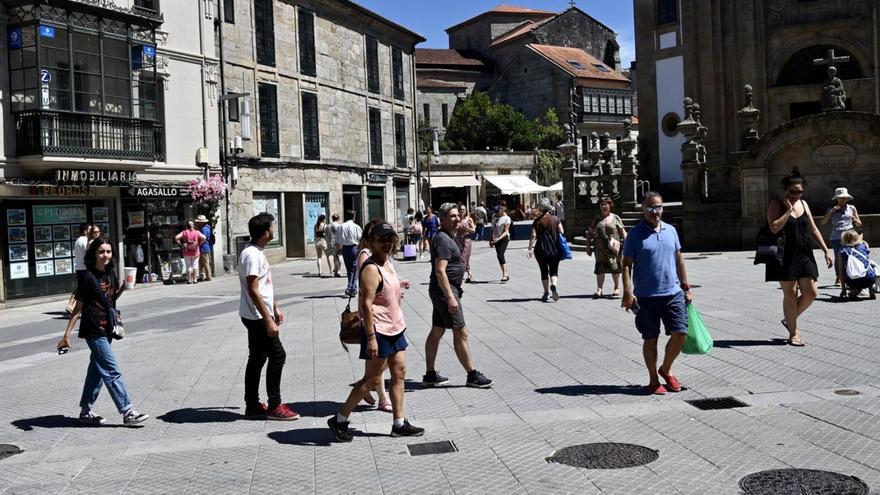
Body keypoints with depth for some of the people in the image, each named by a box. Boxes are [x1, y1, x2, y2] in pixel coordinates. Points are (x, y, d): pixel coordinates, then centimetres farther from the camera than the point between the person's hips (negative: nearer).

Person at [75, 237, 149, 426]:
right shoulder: (88, 277, -13)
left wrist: (123, 288, 0)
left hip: (107, 330, 8)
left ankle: (85, 411, 24)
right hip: (94, 331, -8)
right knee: (112, 372, -7)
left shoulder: (110, 274, 8)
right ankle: (128, 412, -6)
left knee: (97, 370, 14)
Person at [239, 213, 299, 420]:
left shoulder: (258, 252, 11)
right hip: (257, 316, -10)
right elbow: (253, 291, -24)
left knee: (257, 358, 13)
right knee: (277, 355, -5)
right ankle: (274, 406, 3)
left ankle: (252, 406, 20)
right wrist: (268, 320, -23)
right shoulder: (251, 255, -21)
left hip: (255, 317, 10)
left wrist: (276, 308, 21)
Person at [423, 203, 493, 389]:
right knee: (461, 333, -6)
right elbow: (440, 271, -25)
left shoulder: (445, 238, 16)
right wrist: (450, 298, -28)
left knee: (437, 331, 13)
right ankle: (472, 376, -1)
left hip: (442, 291, 11)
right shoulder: (443, 240, -17)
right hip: (445, 290, -11)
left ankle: (430, 374, 19)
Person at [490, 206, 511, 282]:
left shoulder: (506, 218, -9)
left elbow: (506, 232, -12)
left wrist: (498, 239, -24)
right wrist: (491, 240, 14)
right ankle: (507, 273, 21)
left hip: (504, 238, -7)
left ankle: (504, 275, -21)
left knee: (500, 255, -20)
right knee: (500, 256, 9)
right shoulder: (494, 217, 9)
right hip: (496, 239, 7)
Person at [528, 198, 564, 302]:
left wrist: (530, 248, -10)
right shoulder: (555, 219, 0)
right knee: (554, 271, 6)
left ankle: (546, 293, 12)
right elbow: (562, 233, -2)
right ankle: (553, 286, -22)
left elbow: (533, 236, -10)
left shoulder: (537, 221, -2)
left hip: (541, 249, 0)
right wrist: (561, 246, 13)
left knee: (544, 272, 11)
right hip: (554, 249, 0)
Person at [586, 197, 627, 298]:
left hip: (613, 248, -1)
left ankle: (617, 288, 19)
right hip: (600, 248, 2)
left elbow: (623, 232, 6)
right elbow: (589, 234, 13)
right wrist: (588, 247, 7)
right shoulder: (597, 219, 10)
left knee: (615, 268, 6)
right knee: (600, 268, -4)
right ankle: (599, 289, -3)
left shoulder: (615, 218, 5)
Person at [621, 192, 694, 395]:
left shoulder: (671, 230, 10)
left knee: (680, 333, -1)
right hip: (646, 296, -4)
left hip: (673, 293, 4)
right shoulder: (636, 234, -4)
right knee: (650, 339, 5)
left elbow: (679, 260, 16)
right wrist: (628, 293, -15)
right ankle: (654, 380, 19)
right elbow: (627, 264, -6)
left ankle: (666, 370, 23)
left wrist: (686, 288, 15)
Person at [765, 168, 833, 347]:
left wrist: (826, 251, 12)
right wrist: (788, 210, -17)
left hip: (804, 255, 6)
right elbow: (774, 228, -21)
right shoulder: (776, 205, -5)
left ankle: (790, 320, 25)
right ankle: (793, 333, 9)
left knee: (810, 293, 3)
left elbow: (813, 229, 15)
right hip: (785, 256, -6)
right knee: (790, 294, -1)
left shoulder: (803, 204, 12)